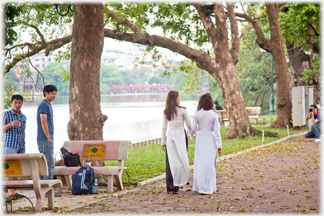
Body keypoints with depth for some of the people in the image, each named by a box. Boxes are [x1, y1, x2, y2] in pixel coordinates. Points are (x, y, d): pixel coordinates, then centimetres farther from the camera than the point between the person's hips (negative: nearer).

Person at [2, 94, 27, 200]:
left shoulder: (23, 117, 13)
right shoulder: (6, 114, -1)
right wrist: (10, 124, -20)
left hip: (20, 145, 5)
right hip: (9, 145, -5)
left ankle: (12, 192, 9)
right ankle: (10, 192, -13)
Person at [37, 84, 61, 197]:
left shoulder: (48, 105, 18)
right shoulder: (43, 105, -12)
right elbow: (43, 123, -18)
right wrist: (49, 138, -18)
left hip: (47, 140, 10)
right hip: (45, 140, -10)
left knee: (44, 165, 11)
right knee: (49, 165, -10)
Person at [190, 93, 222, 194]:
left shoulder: (197, 114, -5)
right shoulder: (214, 115, -6)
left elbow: (193, 128, 0)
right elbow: (216, 131, -5)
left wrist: (192, 136, 23)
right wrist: (219, 146, 0)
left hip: (200, 139, 1)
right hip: (211, 140, -1)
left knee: (199, 163, 9)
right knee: (210, 163, 5)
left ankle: (200, 186, 13)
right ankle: (209, 187, 8)